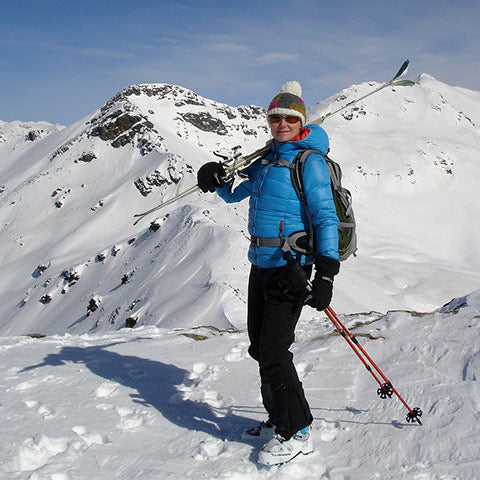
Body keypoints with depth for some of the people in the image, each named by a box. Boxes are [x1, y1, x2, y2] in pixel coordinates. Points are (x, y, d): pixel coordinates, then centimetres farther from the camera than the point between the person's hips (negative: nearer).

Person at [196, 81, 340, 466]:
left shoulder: (310, 162, -8)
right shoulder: (266, 161, 15)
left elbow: (326, 219, -13)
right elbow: (236, 195, 28)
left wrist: (326, 275, -21)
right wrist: (217, 181, 5)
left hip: (290, 266, -8)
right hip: (261, 264, 8)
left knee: (273, 350, -9)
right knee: (260, 346, 13)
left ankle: (297, 433, 5)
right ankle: (279, 420, 29)